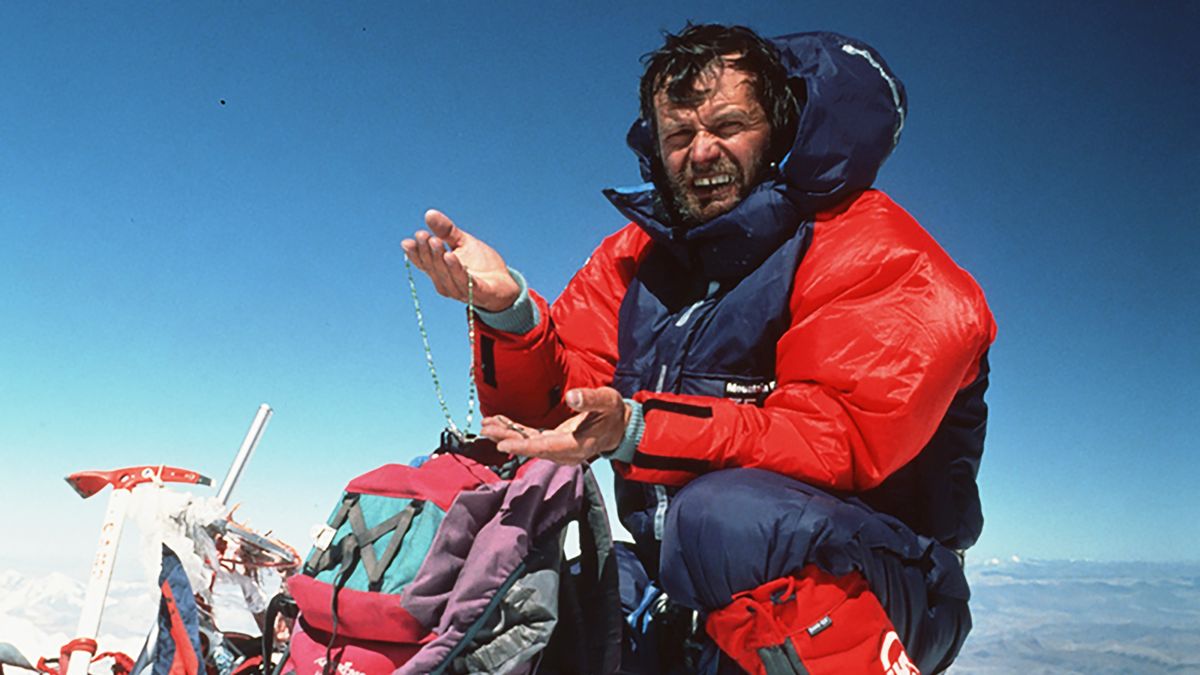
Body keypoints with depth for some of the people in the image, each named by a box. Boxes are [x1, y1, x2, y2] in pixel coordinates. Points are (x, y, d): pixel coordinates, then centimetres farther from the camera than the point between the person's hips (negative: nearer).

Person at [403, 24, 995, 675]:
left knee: (725, 512, -34)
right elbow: (556, 408, 2)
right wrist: (509, 311, -18)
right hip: (674, 577, 5)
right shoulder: (636, 255, 8)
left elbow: (846, 436, -23)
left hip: (871, 583, -4)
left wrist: (636, 431, -32)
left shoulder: (870, 247, -10)